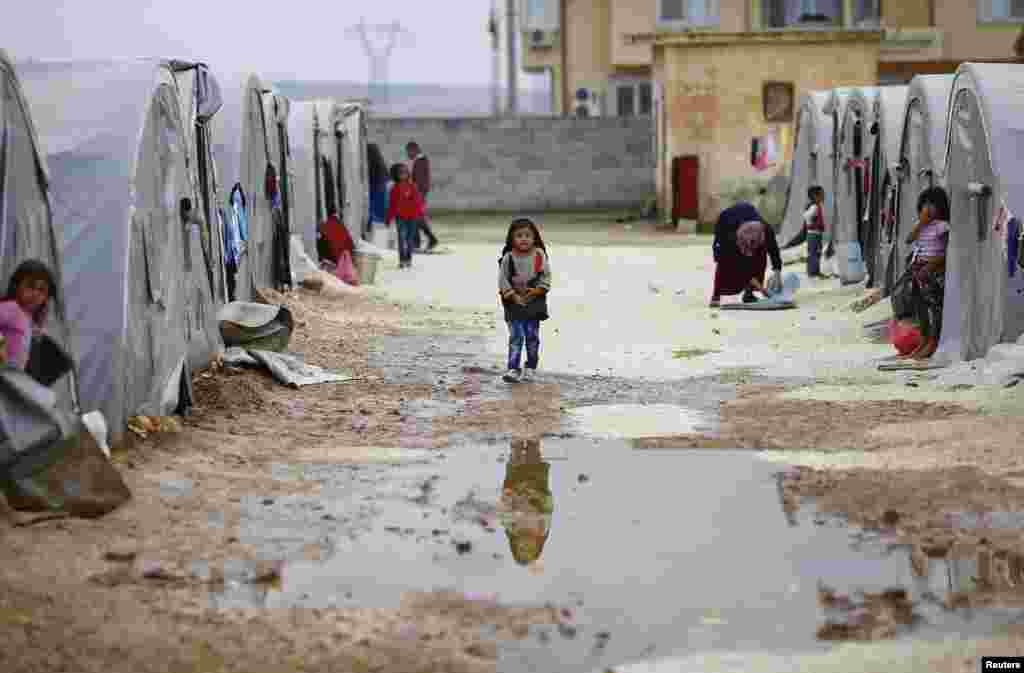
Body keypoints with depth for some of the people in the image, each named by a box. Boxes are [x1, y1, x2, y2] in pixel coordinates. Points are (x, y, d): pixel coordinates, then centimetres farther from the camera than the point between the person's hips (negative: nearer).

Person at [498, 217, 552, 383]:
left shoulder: (539, 255, -3)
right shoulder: (508, 258, -7)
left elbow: (546, 276, 0)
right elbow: (502, 280, -6)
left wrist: (537, 291, -13)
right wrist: (513, 296, -13)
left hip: (535, 302, 2)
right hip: (514, 303, -2)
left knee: (532, 337, 8)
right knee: (516, 337, -8)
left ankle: (531, 367, 22)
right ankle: (513, 369, -8)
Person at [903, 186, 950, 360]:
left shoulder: (942, 226, -8)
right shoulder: (921, 225, 12)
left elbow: (947, 252, -11)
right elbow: (909, 239, -2)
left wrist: (929, 266, -15)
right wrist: (921, 221, -8)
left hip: (933, 271, -7)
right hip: (918, 271, 7)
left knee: (934, 306, -4)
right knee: (920, 306, 10)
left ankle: (932, 344, 0)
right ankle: (923, 342, 18)